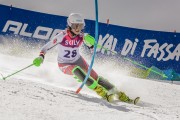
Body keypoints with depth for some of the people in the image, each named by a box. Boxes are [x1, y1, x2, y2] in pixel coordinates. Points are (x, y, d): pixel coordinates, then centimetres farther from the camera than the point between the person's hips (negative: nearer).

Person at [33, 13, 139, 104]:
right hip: (65, 65, -3)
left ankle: (119, 95, -7)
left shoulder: (82, 36, -16)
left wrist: (91, 41, -25)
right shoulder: (62, 36, -24)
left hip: (78, 61, 3)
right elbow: (46, 47, -17)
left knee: (95, 77, -10)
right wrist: (41, 58, -34)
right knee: (77, 70, -35)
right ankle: (101, 91, -34)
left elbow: (93, 47, -3)